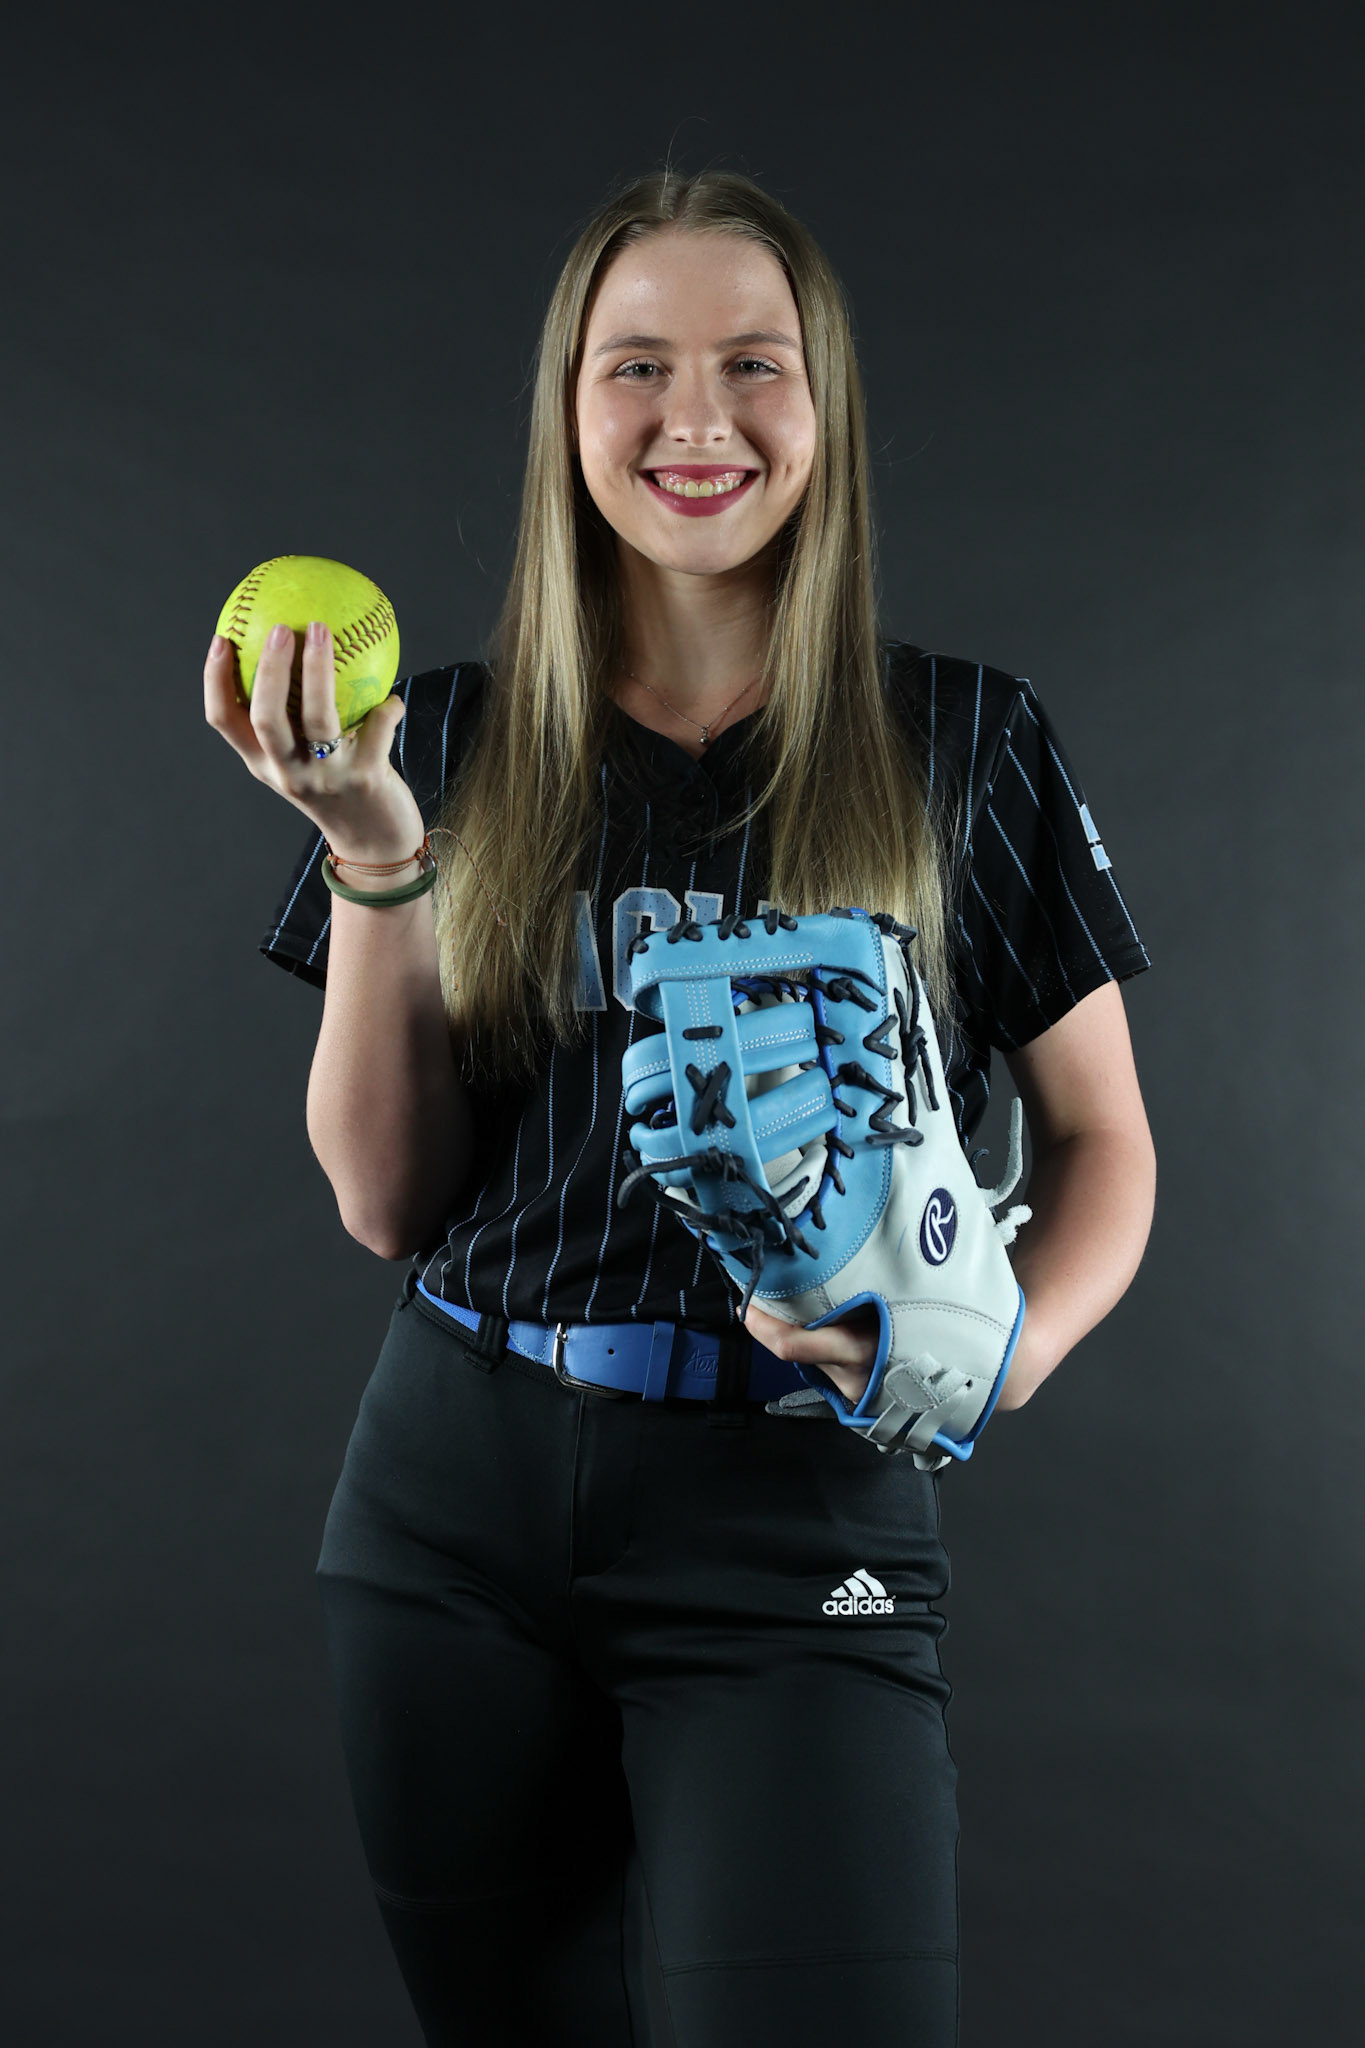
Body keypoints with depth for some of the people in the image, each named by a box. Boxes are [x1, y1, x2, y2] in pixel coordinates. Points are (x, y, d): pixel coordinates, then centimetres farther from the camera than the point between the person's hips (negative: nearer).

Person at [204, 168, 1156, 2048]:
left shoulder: (964, 746, 0)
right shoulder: (454, 745, 5)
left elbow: (1100, 1136, 6)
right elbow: (387, 1202, 2)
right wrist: (373, 850, -11)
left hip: (793, 1526, -2)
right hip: (457, 1499, 3)